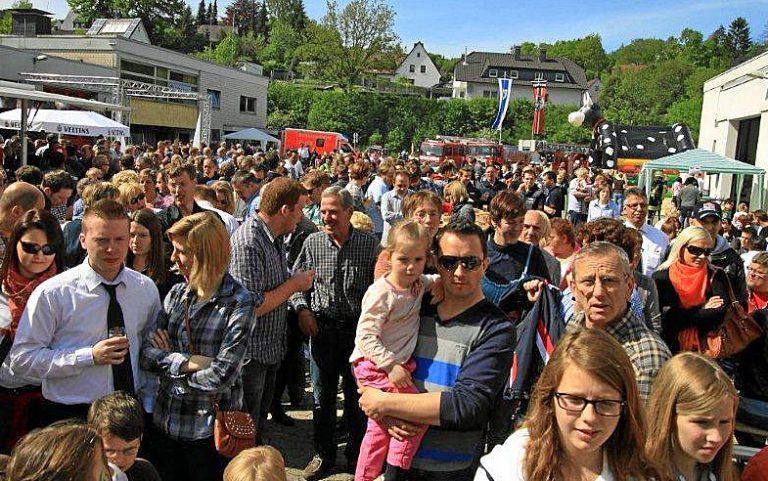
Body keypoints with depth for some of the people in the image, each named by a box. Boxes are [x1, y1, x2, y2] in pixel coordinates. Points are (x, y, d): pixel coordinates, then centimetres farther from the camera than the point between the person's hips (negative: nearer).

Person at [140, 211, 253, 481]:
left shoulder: (238, 302, -15)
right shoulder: (176, 294, 2)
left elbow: (221, 376, -21)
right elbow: (146, 353, -4)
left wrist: (168, 361, -9)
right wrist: (187, 362, -19)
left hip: (210, 431, -5)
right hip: (165, 422, 5)